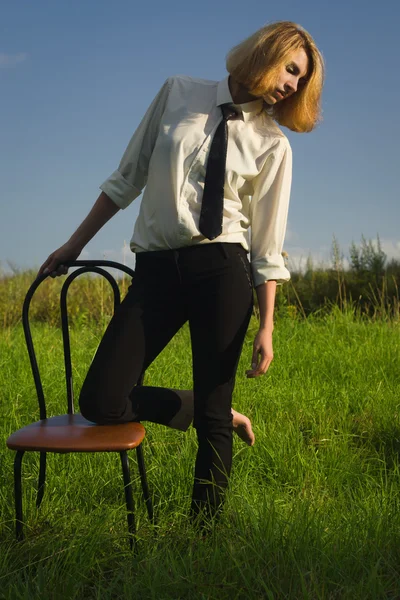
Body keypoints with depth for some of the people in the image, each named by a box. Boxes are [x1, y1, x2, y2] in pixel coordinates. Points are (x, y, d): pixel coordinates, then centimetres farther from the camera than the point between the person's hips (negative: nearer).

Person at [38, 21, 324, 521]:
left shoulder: (273, 143, 3)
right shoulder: (179, 92, 7)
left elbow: (267, 247, 2)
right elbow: (127, 177, 11)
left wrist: (267, 326, -5)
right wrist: (75, 244, 11)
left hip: (222, 269, -2)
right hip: (156, 268, 2)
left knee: (213, 415, -2)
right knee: (100, 402, -6)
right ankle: (205, 410, 17)